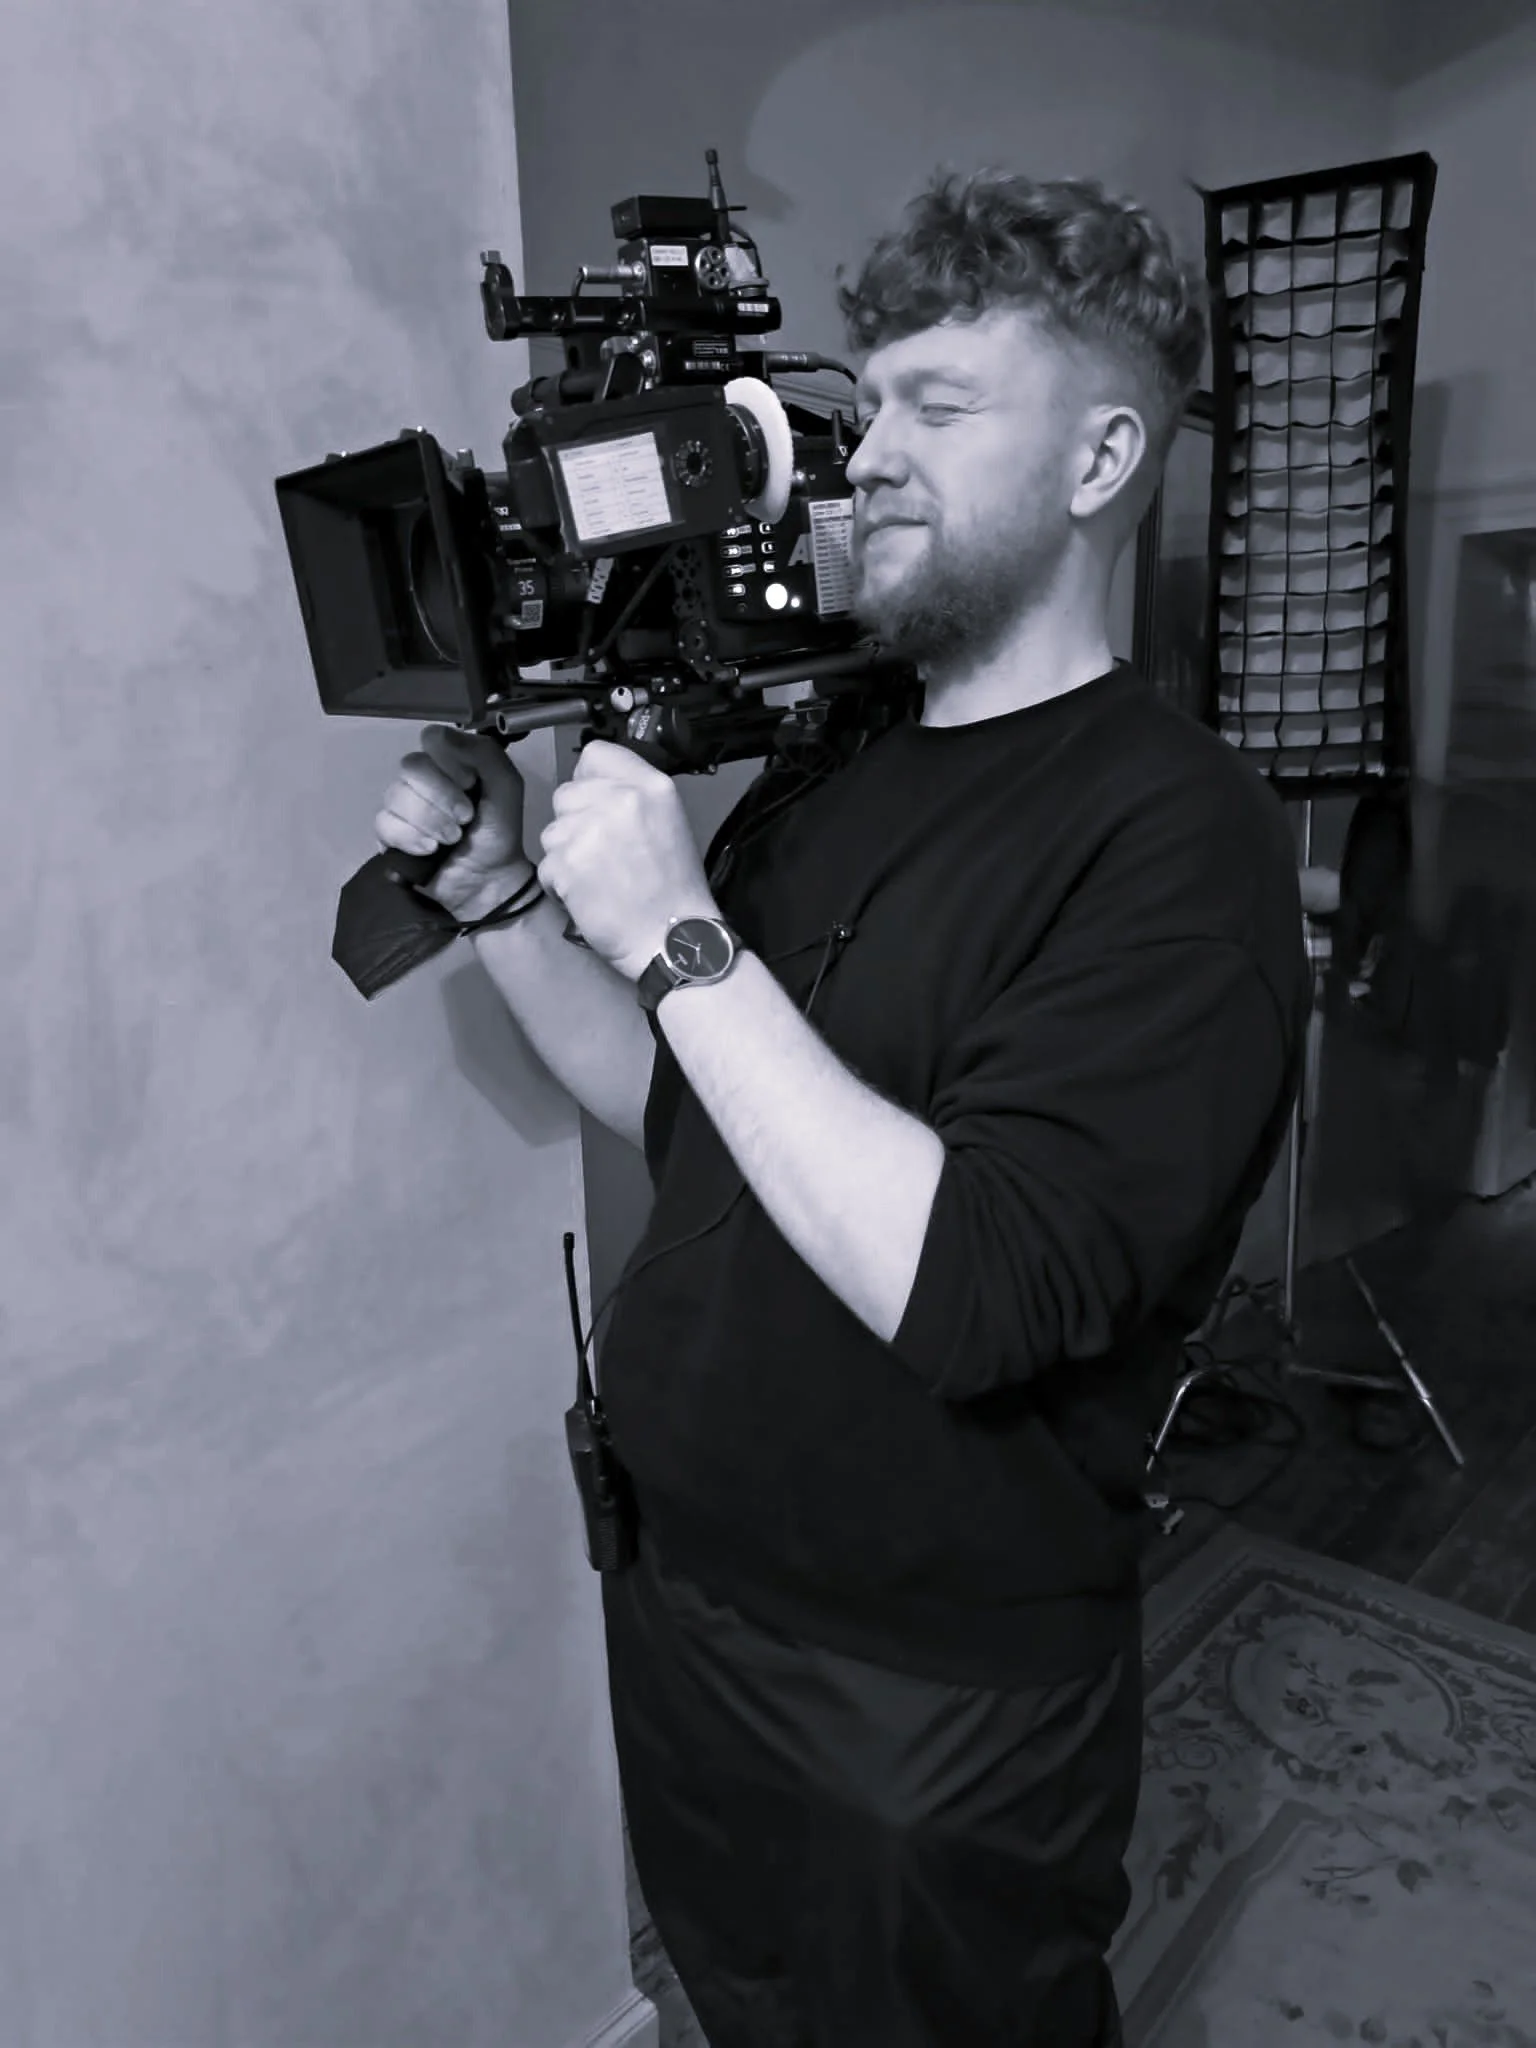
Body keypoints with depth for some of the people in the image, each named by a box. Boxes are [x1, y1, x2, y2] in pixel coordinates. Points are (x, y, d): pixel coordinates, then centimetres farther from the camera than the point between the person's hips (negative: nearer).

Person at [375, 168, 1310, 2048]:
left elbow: (971, 1296, -30)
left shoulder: (1175, 836, -21)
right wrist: (501, 903, -7)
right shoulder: (827, 767, 3)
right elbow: (681, 1118, 7)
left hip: (935, 1711, -7)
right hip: (678, 1598, 7)